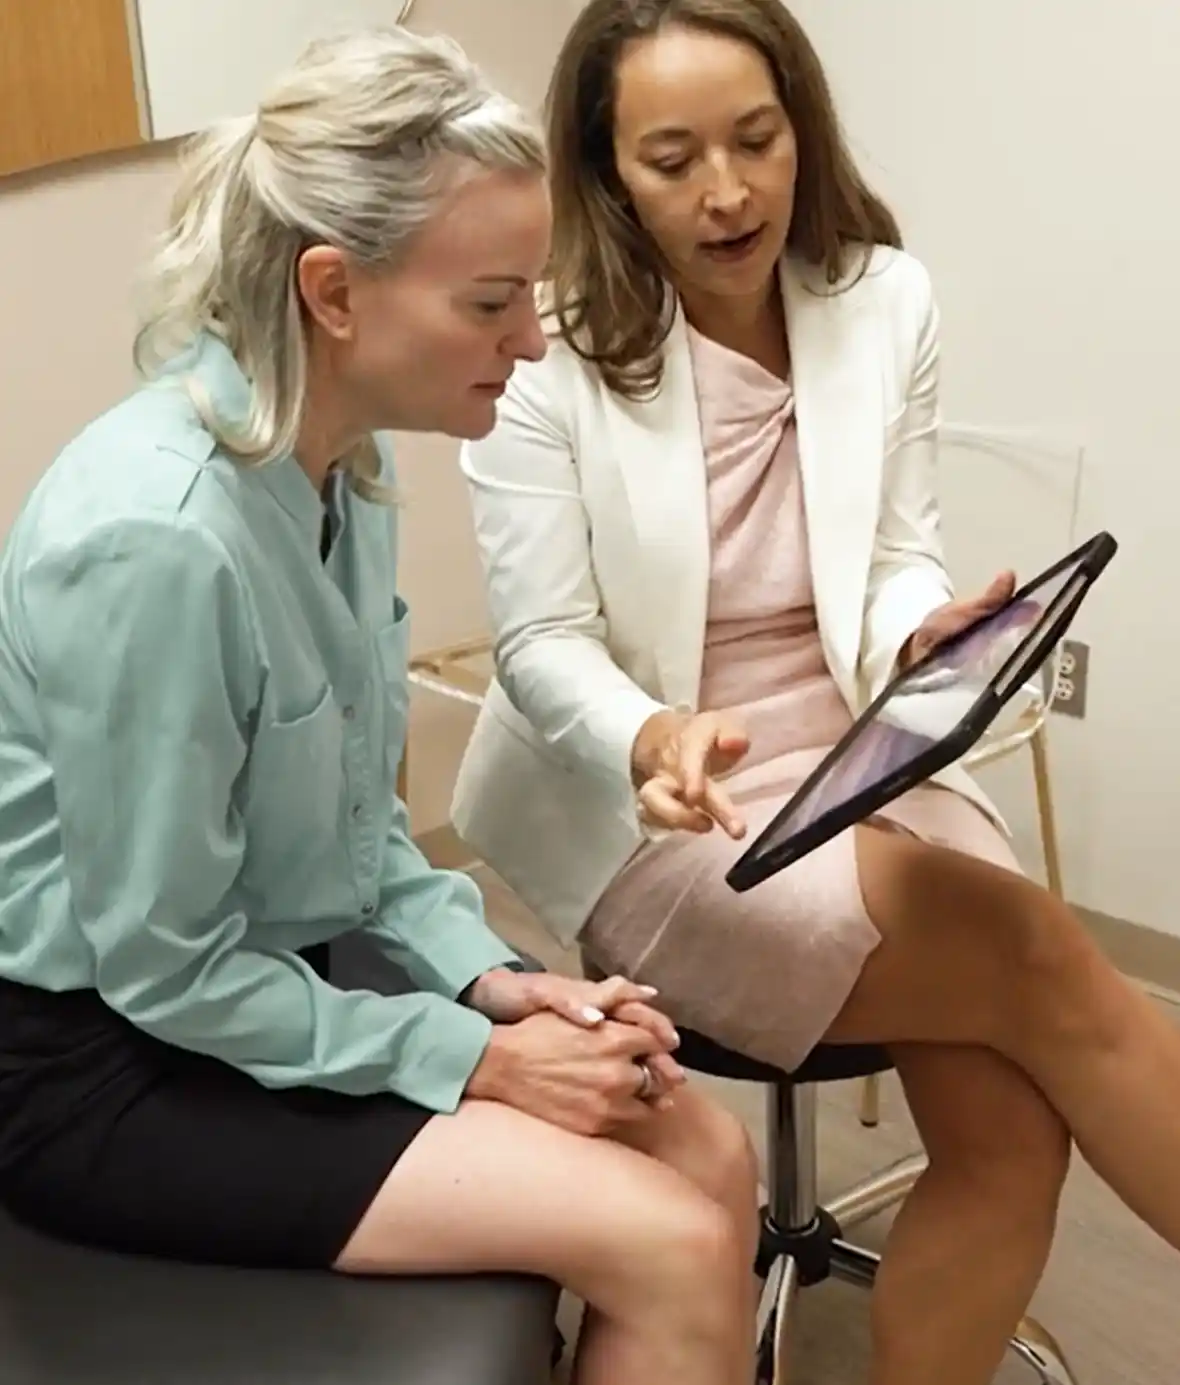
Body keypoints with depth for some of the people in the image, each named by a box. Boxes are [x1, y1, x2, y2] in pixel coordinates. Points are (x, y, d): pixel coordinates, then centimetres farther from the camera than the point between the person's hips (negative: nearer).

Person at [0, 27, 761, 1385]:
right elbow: (160, 969, -21)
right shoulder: (155, 536, -29)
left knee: (712, 1161, 0)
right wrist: (473, 1060, -15)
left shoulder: (346, 467, -3)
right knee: (673, 1248, -15)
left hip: (286, 975, 8)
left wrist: (489, 977, -5)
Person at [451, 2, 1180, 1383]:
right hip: (642, 815, -4)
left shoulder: (886, 299, 1)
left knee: (1011, 1123, -15)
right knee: (1043, 968, -20)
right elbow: (543, 648, -9)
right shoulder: (539, 350, -12)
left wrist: (925, 633, -19)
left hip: (861, 765, 5)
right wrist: (654, 743, -30)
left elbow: (900, 558, 4)